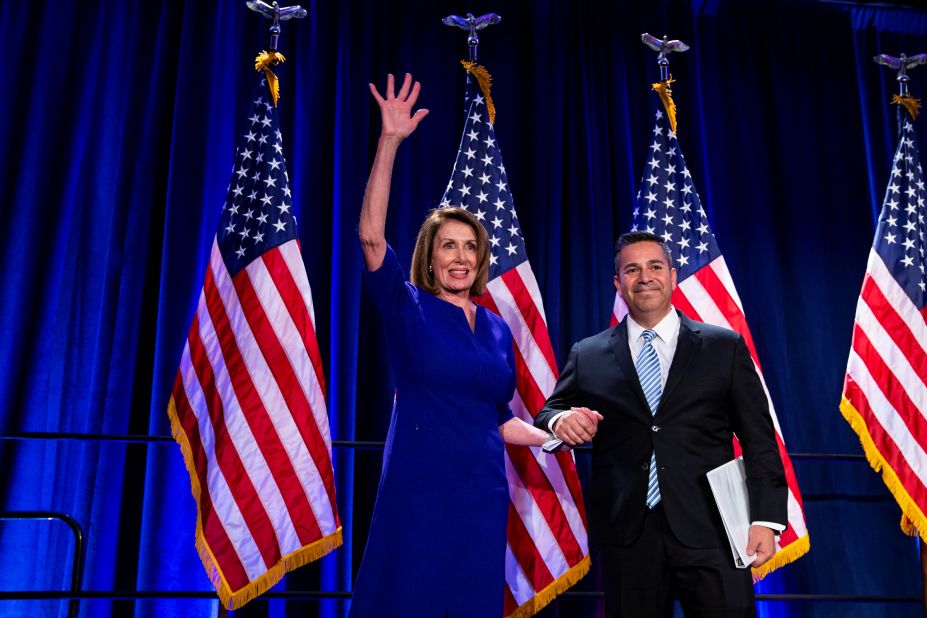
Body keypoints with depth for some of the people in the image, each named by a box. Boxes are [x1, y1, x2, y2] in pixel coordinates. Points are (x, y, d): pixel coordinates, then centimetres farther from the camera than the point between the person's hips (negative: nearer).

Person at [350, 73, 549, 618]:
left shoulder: (498, 329, 11)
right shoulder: (408, 310, -1)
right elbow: (371, 235, -17)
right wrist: (390, 141, -24)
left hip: (484, 497, 4)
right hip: (417, 496, -4)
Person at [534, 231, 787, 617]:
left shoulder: (725, 347, 7)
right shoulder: (588, 356, 9)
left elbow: (758, 440, 4)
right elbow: (548, 413, 12)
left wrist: (766, 519, -5)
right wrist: (561, 420, -12)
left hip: (710, 530, -1)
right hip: (627, 533, 1)